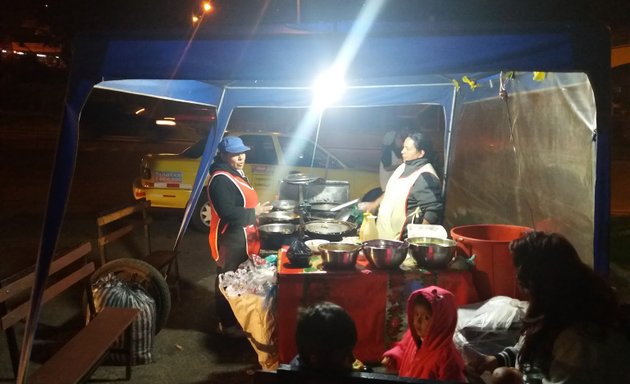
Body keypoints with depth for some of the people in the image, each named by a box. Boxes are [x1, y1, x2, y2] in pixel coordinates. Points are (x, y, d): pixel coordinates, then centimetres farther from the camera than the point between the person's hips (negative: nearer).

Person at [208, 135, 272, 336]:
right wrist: (255, 212, -22)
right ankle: (228, 324, 15)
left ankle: (237, 317, 37)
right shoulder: (220, 179, -22)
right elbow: (228, 213, -29)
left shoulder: (237, 173, 11)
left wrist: (257, 209, 8)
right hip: (230, 239, -11)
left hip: (240, 237, 11)